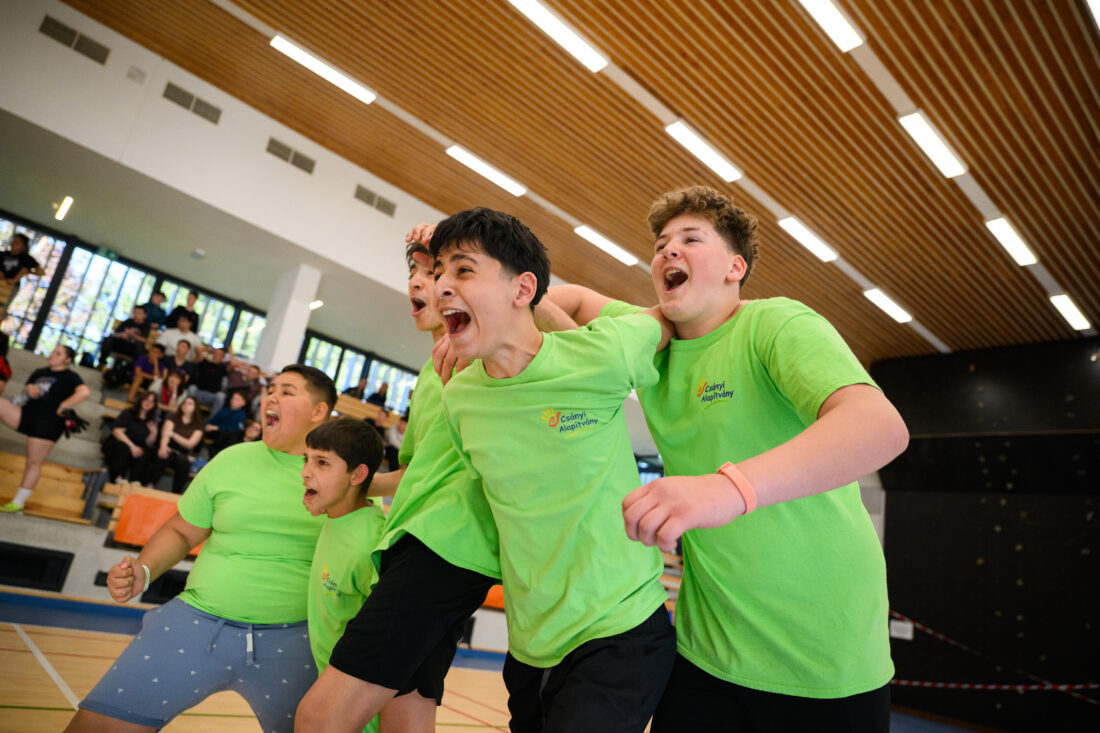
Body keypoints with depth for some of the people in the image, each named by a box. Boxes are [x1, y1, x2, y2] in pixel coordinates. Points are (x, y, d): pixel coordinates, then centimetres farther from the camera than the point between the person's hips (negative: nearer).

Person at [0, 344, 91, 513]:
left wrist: (62, 407, -17)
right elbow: (25, 391, 27)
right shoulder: (39, 373, 17)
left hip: (47, 423, -7)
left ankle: (18, 503, 10)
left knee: (34, 462, -1)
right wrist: (27, 389, 2)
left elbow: (84, 392, -23)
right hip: (26, 414, 7)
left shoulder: (69, 377, -4)